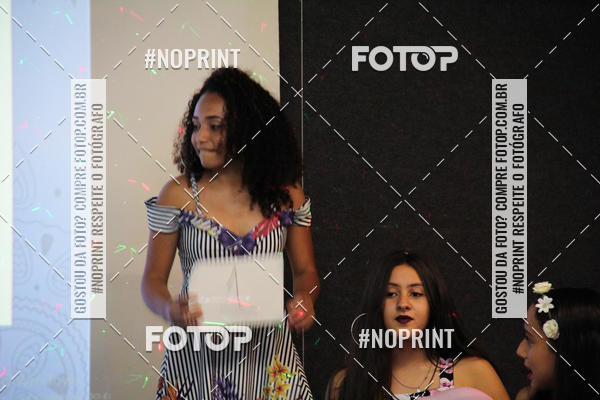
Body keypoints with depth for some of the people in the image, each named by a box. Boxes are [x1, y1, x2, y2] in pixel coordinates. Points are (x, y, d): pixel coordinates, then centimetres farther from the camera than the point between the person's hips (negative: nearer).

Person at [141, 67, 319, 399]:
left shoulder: (286, 195, -1)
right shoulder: (178, 194, -6)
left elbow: (304, 270, 7)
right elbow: (153, 279, -3)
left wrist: (304, 299, -16)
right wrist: (169, 309, -25)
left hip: (267, 355, 1)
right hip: (196, 356, -1)